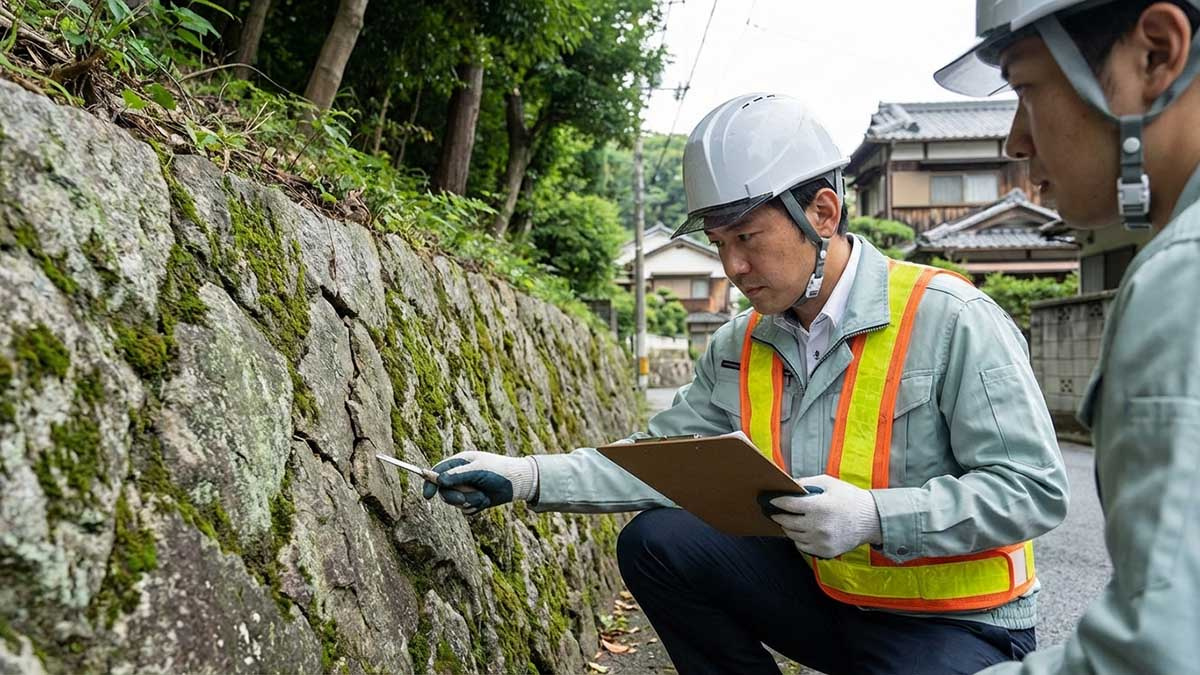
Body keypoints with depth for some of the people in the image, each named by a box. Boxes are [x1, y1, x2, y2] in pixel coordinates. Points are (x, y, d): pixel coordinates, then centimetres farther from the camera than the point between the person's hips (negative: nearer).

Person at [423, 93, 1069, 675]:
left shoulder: (949, 319, -19)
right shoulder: (738, 346, -1)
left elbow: (1034, 490, -19)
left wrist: (874, 516, -31)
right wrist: (526, 476, -11)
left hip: (959, 622, -5)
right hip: (822, 596, 6)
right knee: (657, 541, -10)